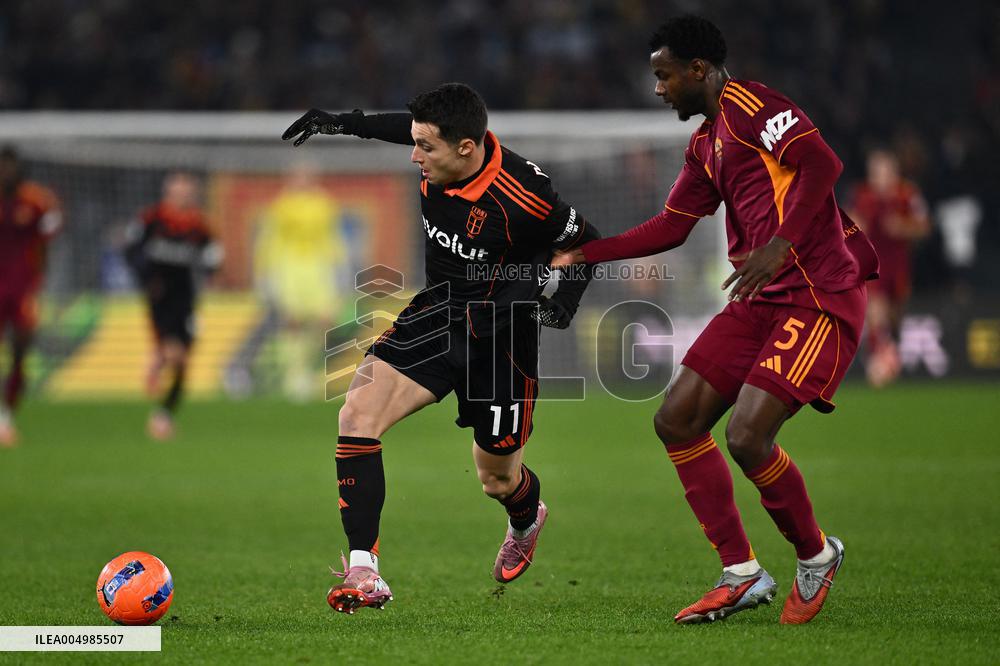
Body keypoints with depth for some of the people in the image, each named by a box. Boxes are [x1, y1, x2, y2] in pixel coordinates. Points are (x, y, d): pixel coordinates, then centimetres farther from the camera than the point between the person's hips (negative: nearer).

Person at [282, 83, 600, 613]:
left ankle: (527, 520, 52)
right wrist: (344, 123, 12)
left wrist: (565, 300, -25)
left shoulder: (523, 199, -28)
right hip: (438, 310, 5)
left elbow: (587, 244, -10)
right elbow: (405, 123, 14)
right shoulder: (441, 155, -12)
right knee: (358, 414, -17)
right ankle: (363, 571, -16)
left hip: (501, 334, -5)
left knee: (497, 479, 11)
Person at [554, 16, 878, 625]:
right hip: (762, 300, 10)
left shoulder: (750, 105, -11)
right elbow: (671, 227, 25)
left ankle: (816, 556, 8)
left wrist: (781, 244, -31)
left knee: (748, 436, -19)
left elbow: (821, 162, -24)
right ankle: (742, 575, 8)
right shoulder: (706, 144, 19)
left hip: (820, 295, -10)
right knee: (677, 420, 2)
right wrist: (584, 253, 23)